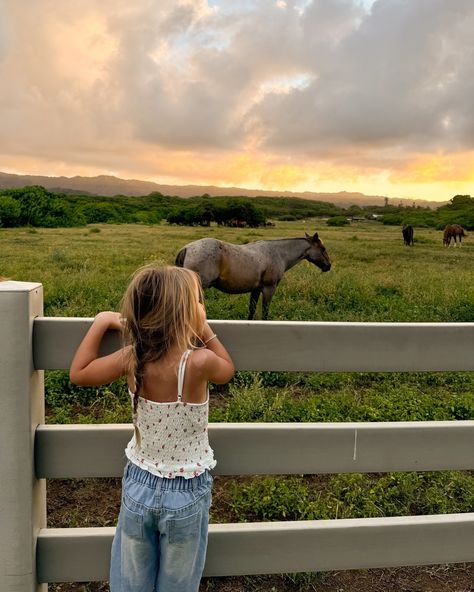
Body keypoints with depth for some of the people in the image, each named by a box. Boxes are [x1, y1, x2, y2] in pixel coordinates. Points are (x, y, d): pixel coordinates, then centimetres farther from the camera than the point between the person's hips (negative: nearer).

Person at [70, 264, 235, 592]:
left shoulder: (132, 358, -16)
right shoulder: (199, 362, -26)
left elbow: (79, 374, 2)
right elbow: (228, 371, -2)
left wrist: (101, 322, 6)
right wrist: (206, 332, -3)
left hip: (139, 487, 3)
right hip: (187, 494, -3)